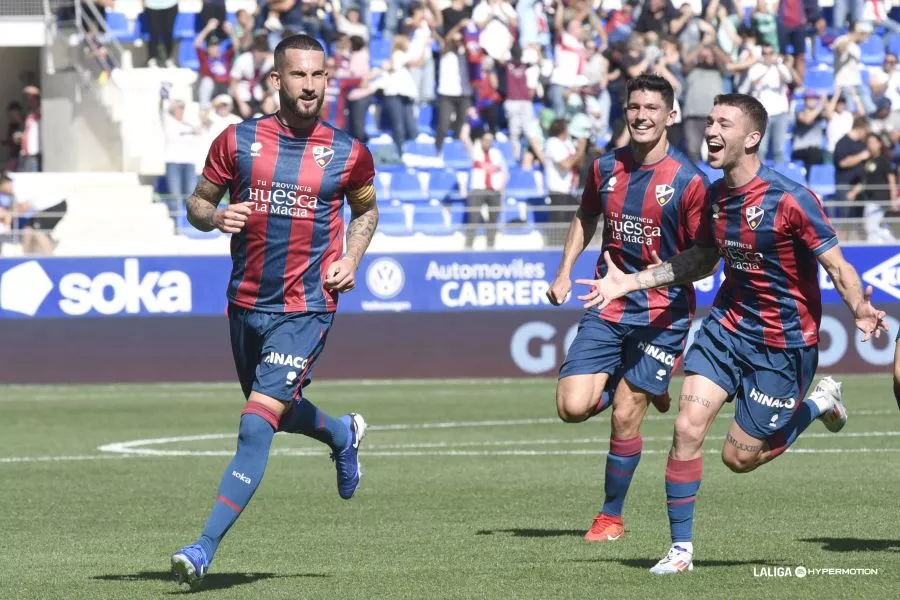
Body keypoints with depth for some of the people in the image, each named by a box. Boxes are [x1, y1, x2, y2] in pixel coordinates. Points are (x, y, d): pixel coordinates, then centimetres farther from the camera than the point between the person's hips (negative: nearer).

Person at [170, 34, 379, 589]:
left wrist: (351, 260, 0)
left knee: (257, 424, -16)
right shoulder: (237, 141, -1)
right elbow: (197, 204, 8)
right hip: (246, 303, 4)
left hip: (306, 309, -4)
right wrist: (217, 217, -15)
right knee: (280, 411, 23)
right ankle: (342, 434, 58)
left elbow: (366, 209, 17)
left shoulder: (349, 153, -2)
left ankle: (205, 549, -16)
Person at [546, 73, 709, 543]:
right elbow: (586, 217, 22)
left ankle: (612, 516, 14)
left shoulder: (688, 180, -11)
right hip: (607, 307, 4)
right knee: (573, 406, -9)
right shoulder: (605, 167, 3)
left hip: (662, 313, -4)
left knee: (625, 416, -4)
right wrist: (565, 271, 12)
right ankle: (633, 386, 24)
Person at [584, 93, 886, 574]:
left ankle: (819, 404, 28)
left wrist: (860, 310, -41)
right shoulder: (715, 196, -1)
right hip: (728, 323, 5)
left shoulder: (790, 200, -22)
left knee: (739, 457, 2)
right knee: (687, 429, -10)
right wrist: (629, 283, 13)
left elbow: (837, 266, -20)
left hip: (784, 344, -5)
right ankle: (681, 549, 3)